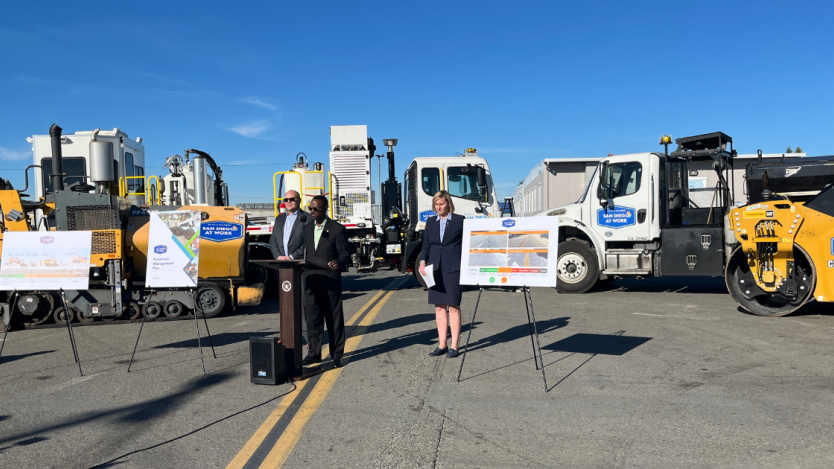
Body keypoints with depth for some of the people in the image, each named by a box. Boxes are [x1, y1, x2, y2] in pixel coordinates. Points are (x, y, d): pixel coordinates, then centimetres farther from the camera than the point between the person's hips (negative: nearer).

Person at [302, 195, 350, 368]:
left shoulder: (337, 229, -4)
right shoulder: (307, 228, 13)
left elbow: (344, 254, -7)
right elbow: (305, 252, 18)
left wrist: (338, 263, -27)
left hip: (330, 281, -5)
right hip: (311, 281, 5)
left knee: (334, 319, 3)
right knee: (312, 318, 10)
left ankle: (336, 355, 13)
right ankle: (314, 353, 21)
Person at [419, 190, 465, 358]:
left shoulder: (460, 220, 1)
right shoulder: (431, 222, 13)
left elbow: (466, 243, 1)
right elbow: (426, 244, 14)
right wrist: (422, 261, -3)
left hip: (453, 268, -4)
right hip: (435, 269, 4)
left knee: (454, 307, 0)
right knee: (439, 307, 8)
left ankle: (454, 346, 7)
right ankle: (441, 345, 16)